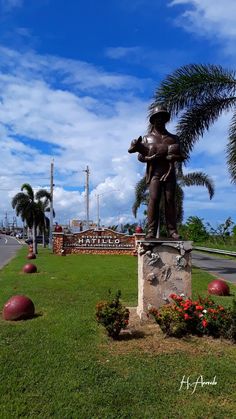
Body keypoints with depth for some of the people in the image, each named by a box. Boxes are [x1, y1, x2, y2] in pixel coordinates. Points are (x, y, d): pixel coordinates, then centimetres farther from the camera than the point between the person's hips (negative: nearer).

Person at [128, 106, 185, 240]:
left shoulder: (173, 138, 18)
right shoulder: (147, 138, 15)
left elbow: (181, 156, 12)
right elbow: (141, 156, 5)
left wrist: (174, 156, -10)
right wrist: (150, 157, -15)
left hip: (170, 173, 2)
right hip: (155, 173, -1)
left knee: (170, 201, -5)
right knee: (154, 200, -13)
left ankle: (172, 231, -5)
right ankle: (151, 231, -14)